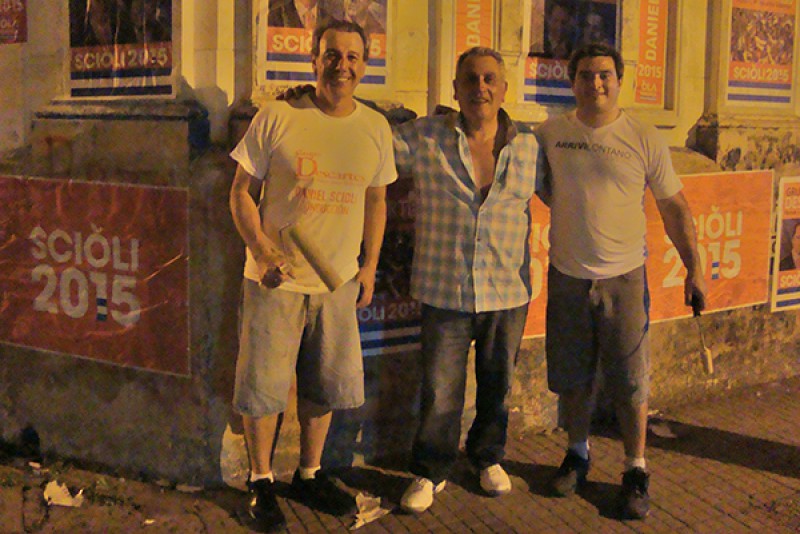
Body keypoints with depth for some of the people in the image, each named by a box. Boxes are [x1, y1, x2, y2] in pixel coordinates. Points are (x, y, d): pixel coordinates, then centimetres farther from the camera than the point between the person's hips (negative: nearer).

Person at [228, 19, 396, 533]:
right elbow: (242, 191, -5)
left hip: (339, 281, 4)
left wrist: (370, 266, 11)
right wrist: (262, 252, -16)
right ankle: (261, 481, 21)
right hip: (275, 279, -4)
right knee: (265, 384, 3)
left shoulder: (376, 128, 5)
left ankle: (310, 474, 32)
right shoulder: (277, 118, -8)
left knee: (325, 385, 13)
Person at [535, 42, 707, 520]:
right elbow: (541, 188, 18)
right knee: (572, 378, 13)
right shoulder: (550, 134, 0)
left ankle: (636, 470, 18)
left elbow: (674, 206, 1)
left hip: (624, 276, -2)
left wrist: (694, 268, -2)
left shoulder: (645, 140, -4)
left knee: (630, 381, 2)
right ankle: (578, 453, 34)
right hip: (567, 275, 2)